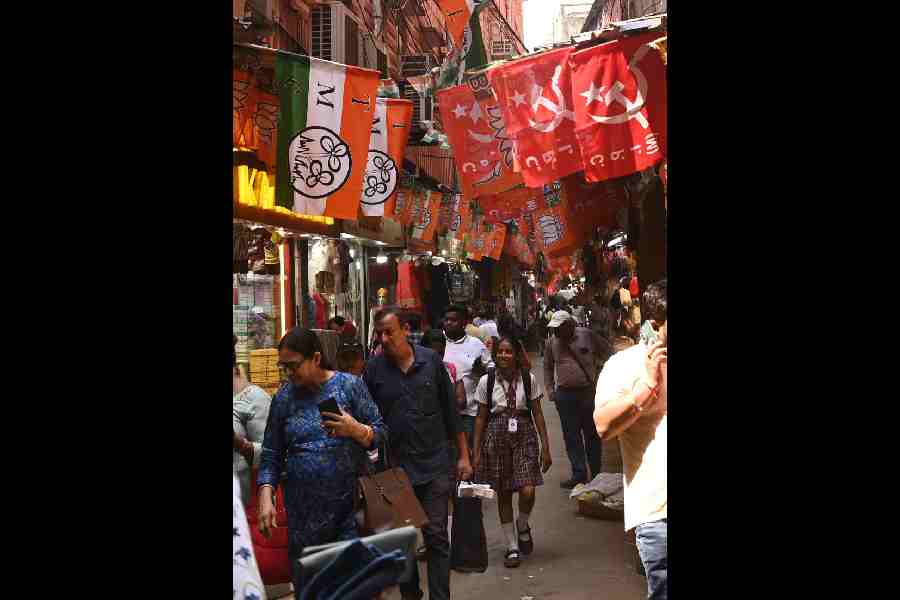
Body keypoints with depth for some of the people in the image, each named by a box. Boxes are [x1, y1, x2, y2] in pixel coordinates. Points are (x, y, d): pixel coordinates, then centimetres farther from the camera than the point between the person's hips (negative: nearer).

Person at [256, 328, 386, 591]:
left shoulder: (350, 385, -1)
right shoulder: (283, 398, 4)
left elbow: (381, 432, 1)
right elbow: (271, 455, 7)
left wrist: (357, 430, -19)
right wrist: (265, 498, -5)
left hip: (351, 503, -2)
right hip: (304, 510, 2)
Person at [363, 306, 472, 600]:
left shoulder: (431, 360, -1)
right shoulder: (374, 369, -2)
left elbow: (450, 410, 5)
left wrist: (463, 455, 5)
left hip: (433, 465, -1)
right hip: (394, 467, 1)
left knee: (436, 537, 0)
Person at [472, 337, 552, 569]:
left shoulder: (529, 379, -1)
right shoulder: (486, 381, -1)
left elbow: (538, 413, 4)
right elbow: (481, 418, 5)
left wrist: (546, 446, 1)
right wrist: (476, 451, 4)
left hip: (524, 436, 0)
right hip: (496, 437, 1)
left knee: (527, 491, -13)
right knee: (503, 494, 5)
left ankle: (523, 526, 21)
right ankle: (512, 547, 19)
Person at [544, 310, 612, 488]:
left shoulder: (587, 335, -4)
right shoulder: (554, 343, 5)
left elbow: (608, 354, 2)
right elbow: (547, 366, 18)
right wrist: (550, 389, 10)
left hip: (589, 392, -3)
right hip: (565, 395, 3)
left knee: (592, 434, 7)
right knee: (571, 436, 4)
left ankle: (596, 473, 18)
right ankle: (579, 474, 11)